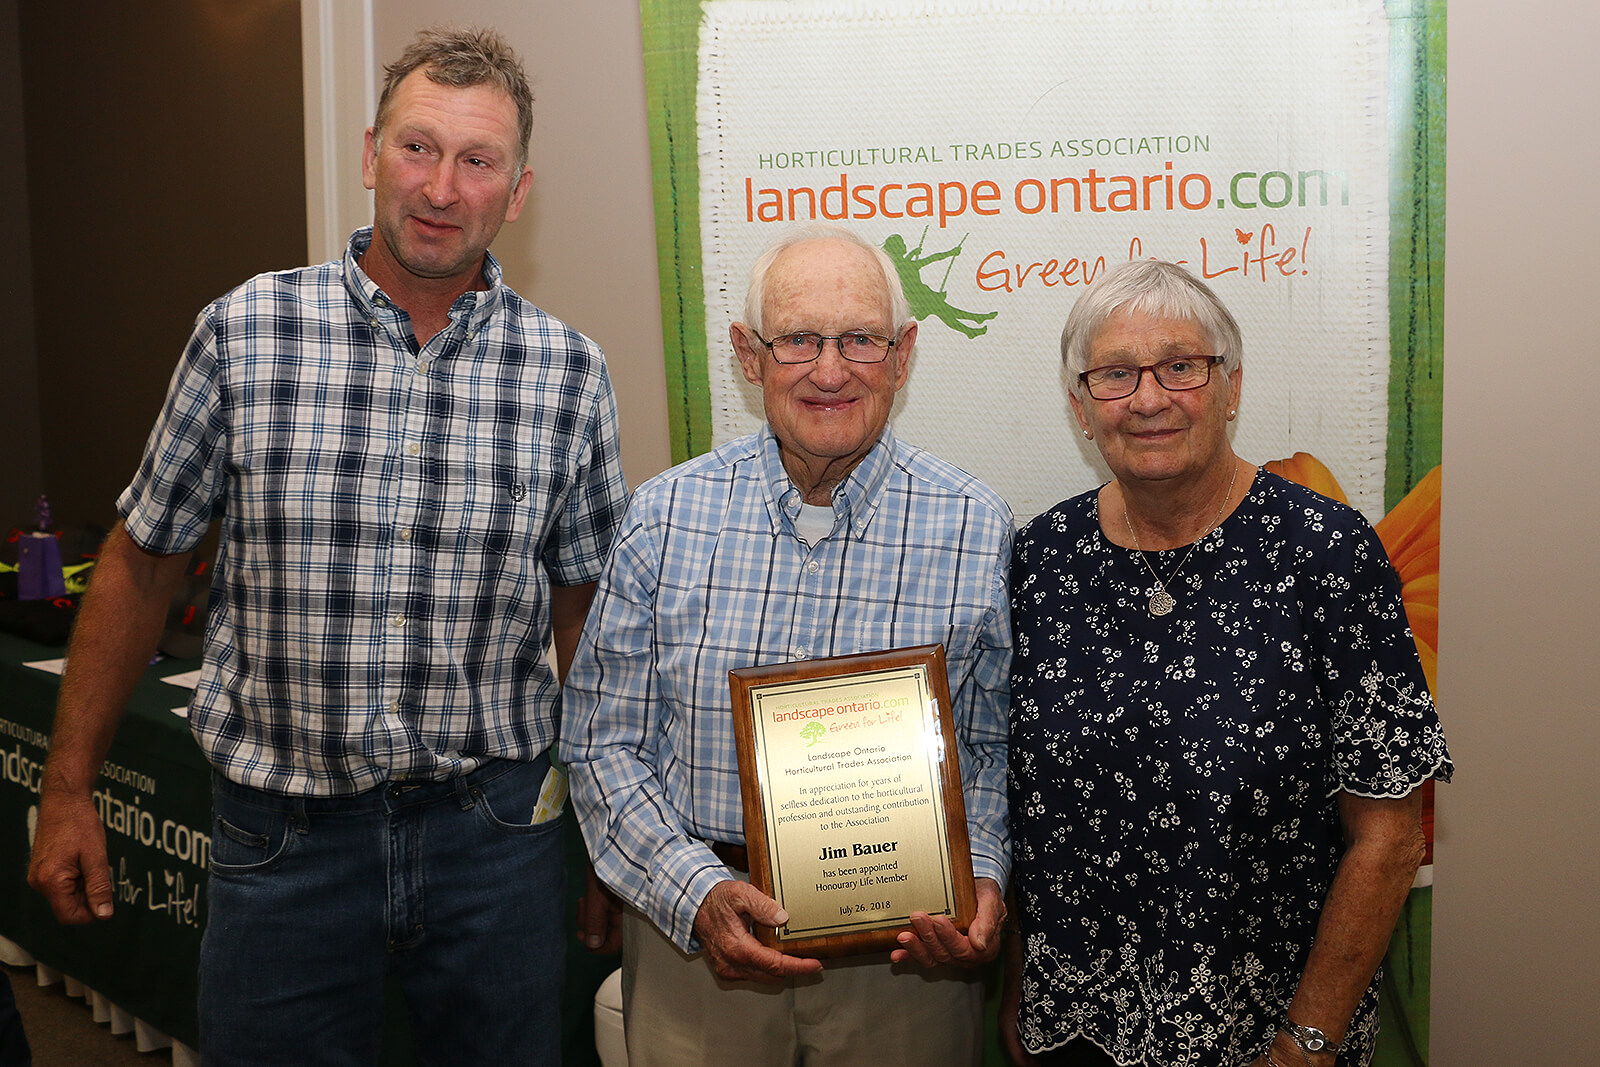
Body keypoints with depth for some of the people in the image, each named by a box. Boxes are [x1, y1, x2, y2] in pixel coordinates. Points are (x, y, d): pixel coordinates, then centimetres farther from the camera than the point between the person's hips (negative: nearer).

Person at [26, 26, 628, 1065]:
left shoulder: (568, 371, -3)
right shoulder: (245, 331, -5)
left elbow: (587, 602, 7)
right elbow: (142, 561, 4)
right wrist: (68, 790, 5)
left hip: (496, 832, 1)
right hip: (282, 836, 0)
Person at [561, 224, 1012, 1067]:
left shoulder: (978, 529, -6)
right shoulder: (664, 516, -5)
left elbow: (994, 748, 2)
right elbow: (603, 742, -2)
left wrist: (981, 876, -16)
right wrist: (696, 895, -15)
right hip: (693, 934, 1)